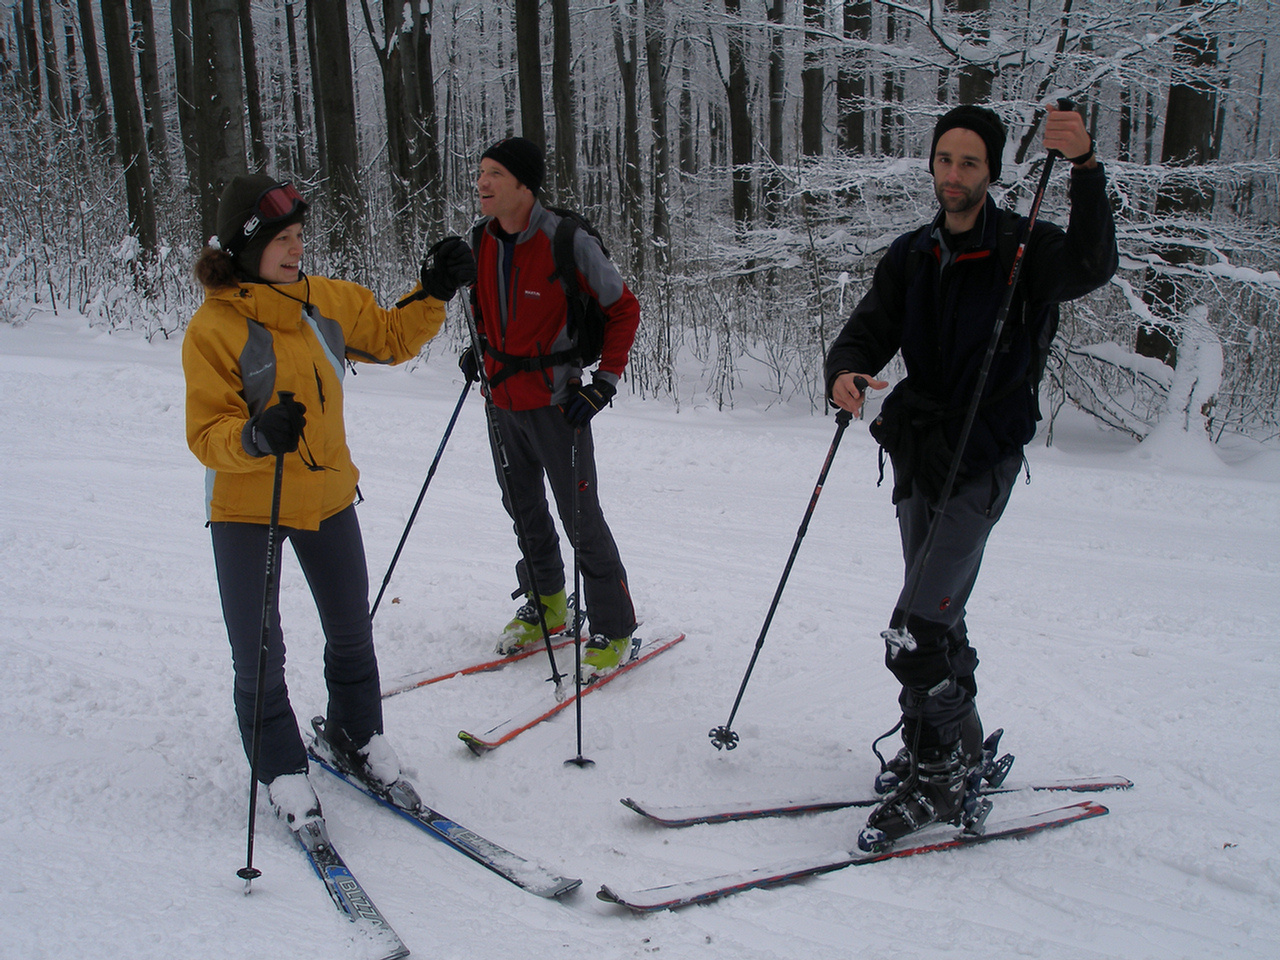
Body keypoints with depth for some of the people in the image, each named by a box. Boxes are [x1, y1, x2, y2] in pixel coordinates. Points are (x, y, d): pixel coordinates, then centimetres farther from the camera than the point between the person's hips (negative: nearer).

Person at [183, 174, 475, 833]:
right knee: (259, 656, 0)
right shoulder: (213, 327, -18)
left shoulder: (327, 300, -3)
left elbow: (392, 338, 11)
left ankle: (357, 736, 42)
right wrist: (255, 437, -40)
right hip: (246, 509, -5)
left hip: (328, 495, 5)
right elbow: (207, 436, -20)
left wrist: (434, 293, -3)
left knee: (351, 632, 19)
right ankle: (282, 771, 23)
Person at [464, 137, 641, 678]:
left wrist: (605, 380, -14)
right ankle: (544, 605, 37)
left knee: (580, 517, -3)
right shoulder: (483, 241, 3)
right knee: (523, 509, 18)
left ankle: (614, 627, 11)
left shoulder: (568, 242, -17)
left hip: (554, 402, -7)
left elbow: (623, 309, -9)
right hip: (502, 399, 7)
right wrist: (482, 349, 11)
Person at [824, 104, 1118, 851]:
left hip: (982, 461, -6)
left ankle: (941, 777, 3)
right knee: (938, 618, 17)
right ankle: (954, 754, 34)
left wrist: (1087, 167, -39)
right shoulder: (911, 257, 10)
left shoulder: (1023, 250, -5)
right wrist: (846, 373, -22)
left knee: (917, 633, -13)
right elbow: (867, 334, 2)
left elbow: (1092, 268, -25)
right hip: (921, 457, 6)